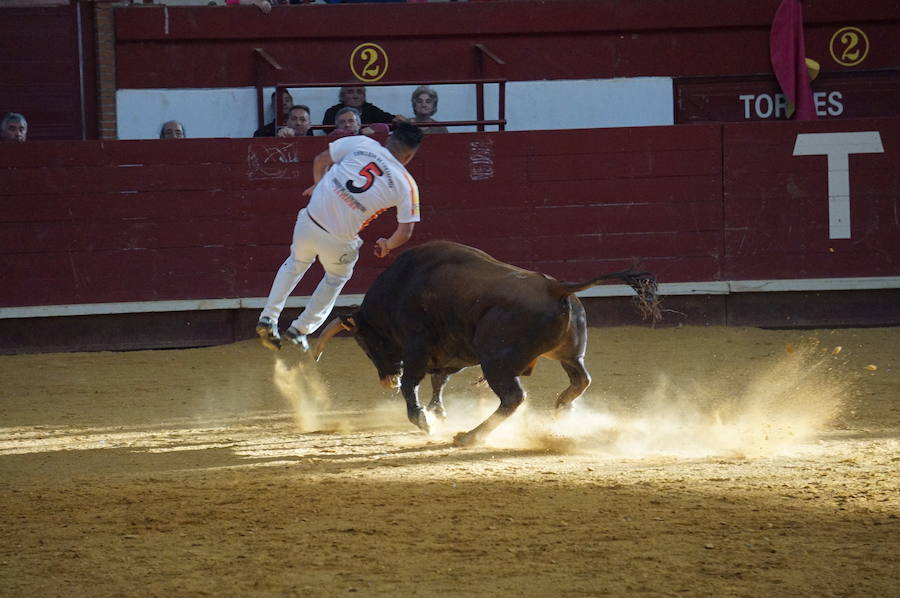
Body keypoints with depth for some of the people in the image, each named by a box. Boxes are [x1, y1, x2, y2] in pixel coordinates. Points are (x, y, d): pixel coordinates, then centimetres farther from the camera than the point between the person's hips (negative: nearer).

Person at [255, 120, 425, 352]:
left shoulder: (362, 143, -2)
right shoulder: (406, 185, -6)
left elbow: (320, 160, 8)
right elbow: (404, 233, -6)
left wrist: (319, 186, 28)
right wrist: (387, 246, 17)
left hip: (308, 224, 2)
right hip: (338, 241, -2)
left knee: (296, 264, 32)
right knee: (336, 278, 30)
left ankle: (269, 318, 24)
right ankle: (300, 329, 31)